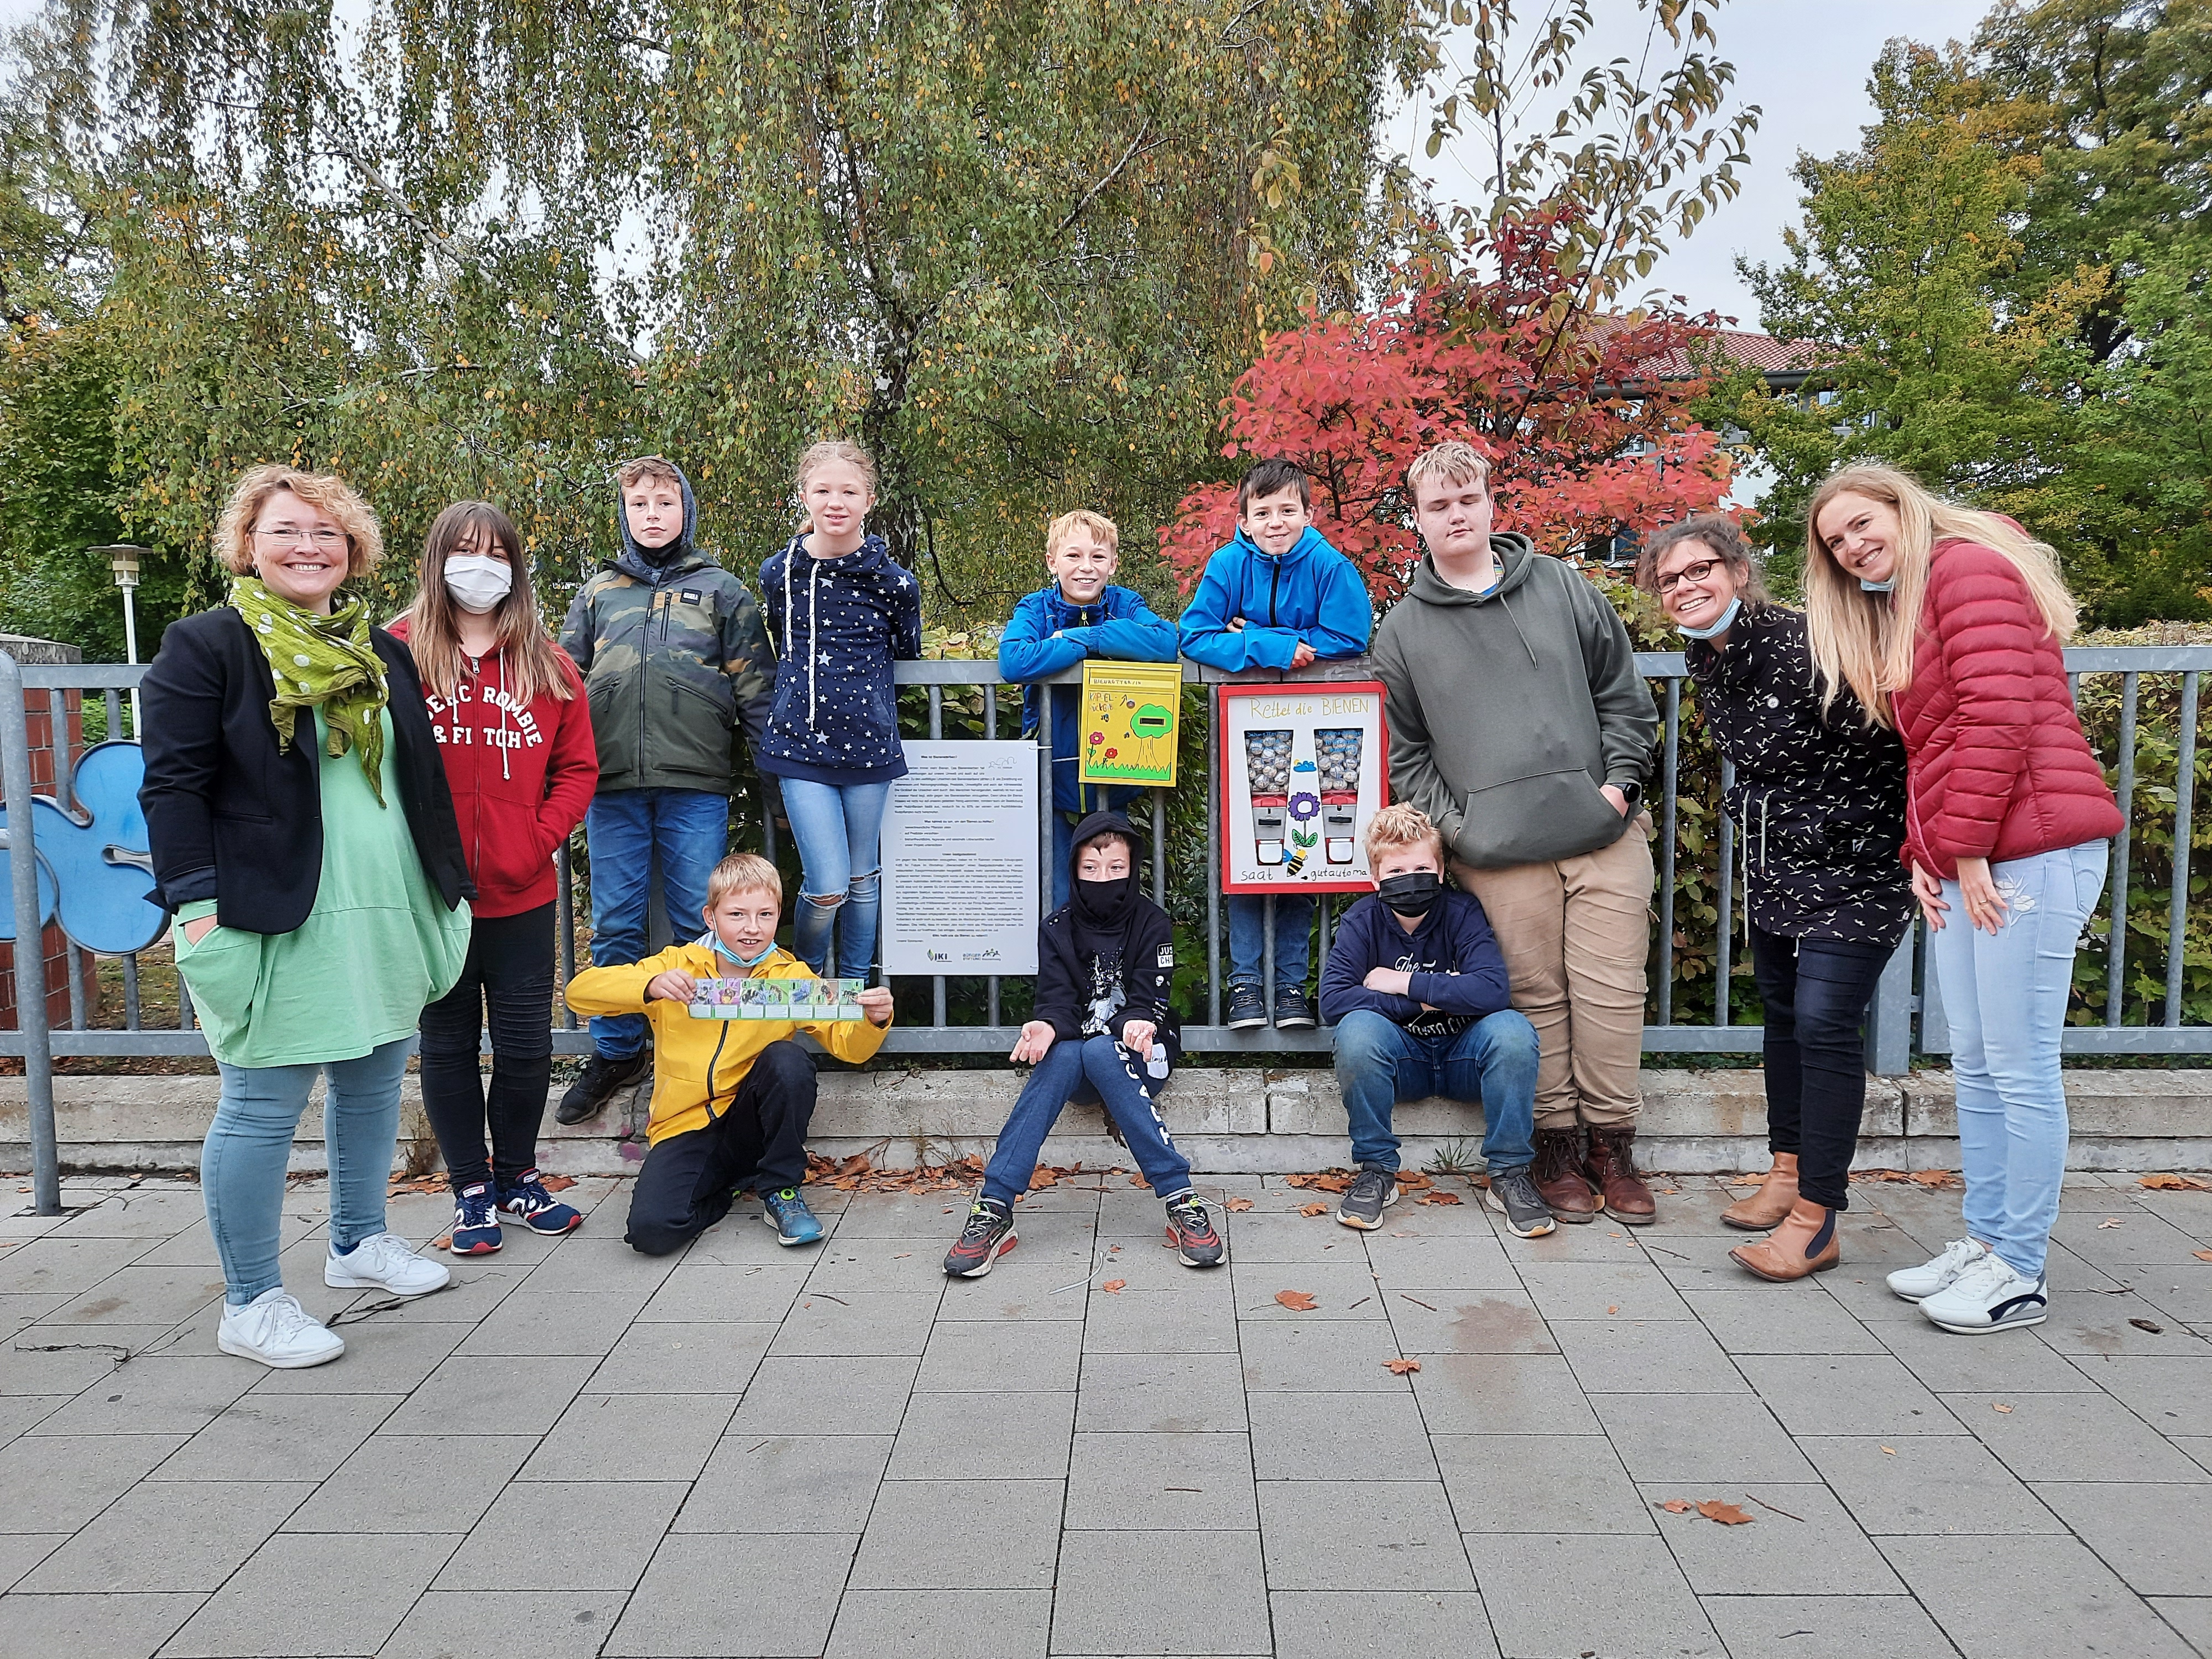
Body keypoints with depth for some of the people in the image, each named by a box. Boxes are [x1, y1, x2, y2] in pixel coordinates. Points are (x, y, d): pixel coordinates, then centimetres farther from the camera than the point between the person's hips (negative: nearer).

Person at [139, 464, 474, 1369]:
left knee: (374, 1080, 16)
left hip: (387, 913, 7)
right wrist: (199, 907, -16)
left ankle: (359, 1242, 34)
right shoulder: (206, 647, -4)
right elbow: (174, 786, -9)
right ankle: (251, 1303, 12)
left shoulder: (383, 655, 15)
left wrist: (449, 887, 17)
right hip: (275, 920, -6)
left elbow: (424, 779, 20)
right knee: (263, 1105, 0)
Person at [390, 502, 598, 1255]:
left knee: (526, 1044, 10)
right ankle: (471, 1189, 25)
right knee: (448, 1043, 10)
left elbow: (578, 767, 6)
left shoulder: (547, 664, 5)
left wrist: (541, 837, -7)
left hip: (521, 894, 2)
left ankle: (518, 1176, 29)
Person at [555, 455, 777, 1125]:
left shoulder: (721, 589, 11)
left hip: (696, 783, -2)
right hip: (613, 783, 2)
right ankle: (615, 1052, 19)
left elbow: (755, 686, 6)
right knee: (615, 924, 6)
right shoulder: (596, 593, 17)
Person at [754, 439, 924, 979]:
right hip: (801, 744, 0)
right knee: (827, 887, -7)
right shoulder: (779, 574, 1)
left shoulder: (893, 581, -4)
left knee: (863, 878, 12)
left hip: (868, 743, 0)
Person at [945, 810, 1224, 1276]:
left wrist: (1136, 1025, -34)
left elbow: (1149, 1002, -10)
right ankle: (994, 1210, -37)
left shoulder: (1152, 922, -2)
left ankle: (1181, 1201, -36)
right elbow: (1057, 1001, -7)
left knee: (1098, 1051, -35)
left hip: (1142, 1053, -2)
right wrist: (1047, 1026, -31)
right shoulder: (1058, 928, 3)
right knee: (1062, 1054, -34)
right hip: (1076, 1066, 2)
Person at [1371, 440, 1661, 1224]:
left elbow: (1624, 695, 12)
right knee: (1538, 996, 3)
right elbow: (1404, 751, 9)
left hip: (1603, 834, 1)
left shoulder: (1563, 587, 11)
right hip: (1499, 851, -1)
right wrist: (1452, 826, -2)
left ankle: (1613, 1146, 15)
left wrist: (1620, 780, 0)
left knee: (1612, 992, 0)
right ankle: (1556, 1146, 18)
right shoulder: (1403, 630, 8)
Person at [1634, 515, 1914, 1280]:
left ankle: (1817, 1219, -6)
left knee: (1824, 1024, -11)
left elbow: (1888, 744, -22)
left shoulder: (1804, 644, -22)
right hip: (1773, 863, 9)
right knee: (1782, 1014, 14)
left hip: (1854, 865, -8)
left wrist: (1917, 853, -20)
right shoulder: (1705, 662, 4)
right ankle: (1790, 1171, 28)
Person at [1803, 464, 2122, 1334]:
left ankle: (2020, 1272, 7)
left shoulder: (1969, 566, -6)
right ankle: (1984, 1242, 23)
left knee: (2020, 1068, -3)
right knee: (1976, 1066, 13)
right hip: (1960, 863, 10)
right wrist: (1922, 856, 10)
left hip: (2029, 852, -10)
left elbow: (1999, 716, -16)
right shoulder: (1894, 617, 23)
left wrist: (1968, 851, -15)